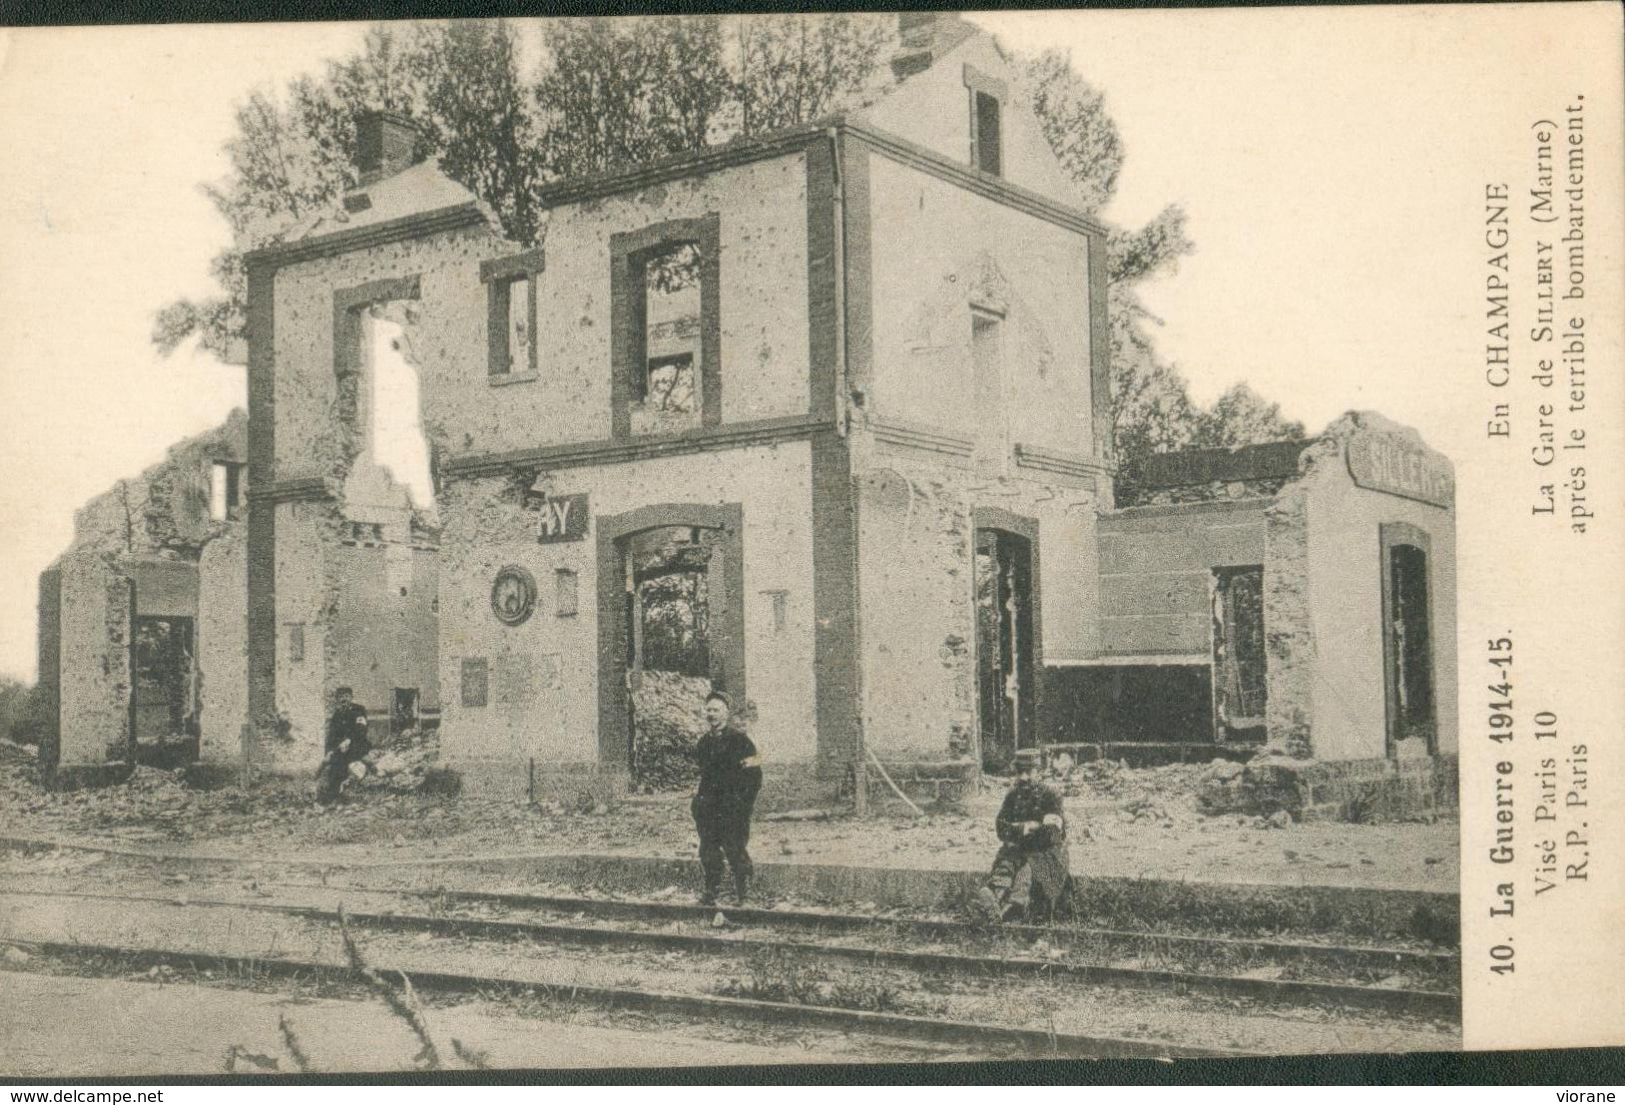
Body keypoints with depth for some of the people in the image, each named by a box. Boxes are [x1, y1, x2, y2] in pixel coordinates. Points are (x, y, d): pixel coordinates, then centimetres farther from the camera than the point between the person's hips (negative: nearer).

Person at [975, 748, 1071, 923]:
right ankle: (994, 898, -61)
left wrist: (1018, 830, -6)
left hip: (1047, 853, -4)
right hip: (1017, 851, 4)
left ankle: (1013, 905, -64)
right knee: (1004, 863, -29)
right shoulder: (1013, 795, 12)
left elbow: (1052, 834, -10)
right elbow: (1001, 829, 1)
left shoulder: (1050, 795, -1)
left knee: (1027, 867, -35)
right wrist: (1031, 826, -12)